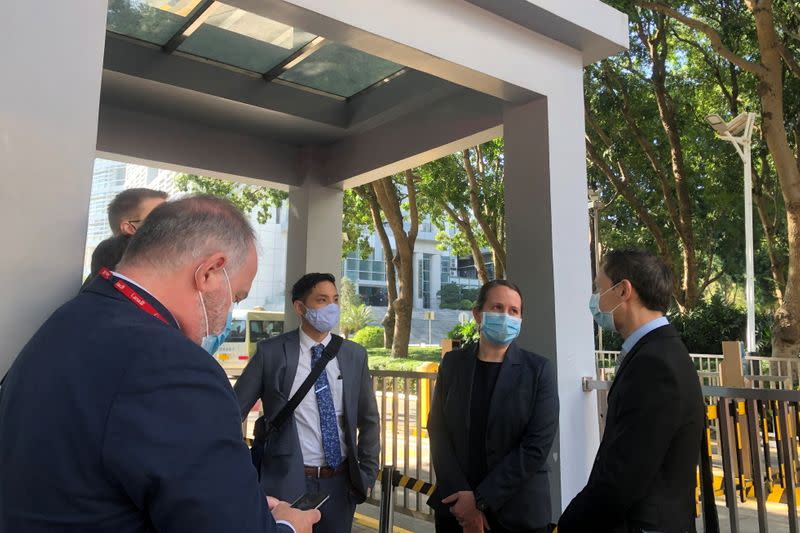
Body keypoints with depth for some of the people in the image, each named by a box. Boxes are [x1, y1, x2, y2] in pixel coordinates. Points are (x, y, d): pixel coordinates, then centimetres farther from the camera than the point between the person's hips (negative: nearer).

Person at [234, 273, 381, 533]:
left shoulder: (354, 355, 2)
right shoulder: (271, 352, -8)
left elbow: (368, 420, 10)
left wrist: (366, 473, 6)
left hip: (340, 483, 3)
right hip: (286, 482, -3)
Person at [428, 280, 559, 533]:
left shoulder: (539, 369, -7)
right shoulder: (453, 363, 0)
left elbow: (537, 445, -13)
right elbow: (437, 431, -2)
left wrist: (481, 500, -14)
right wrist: (462, 496, -12)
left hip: (517, 512, -2)